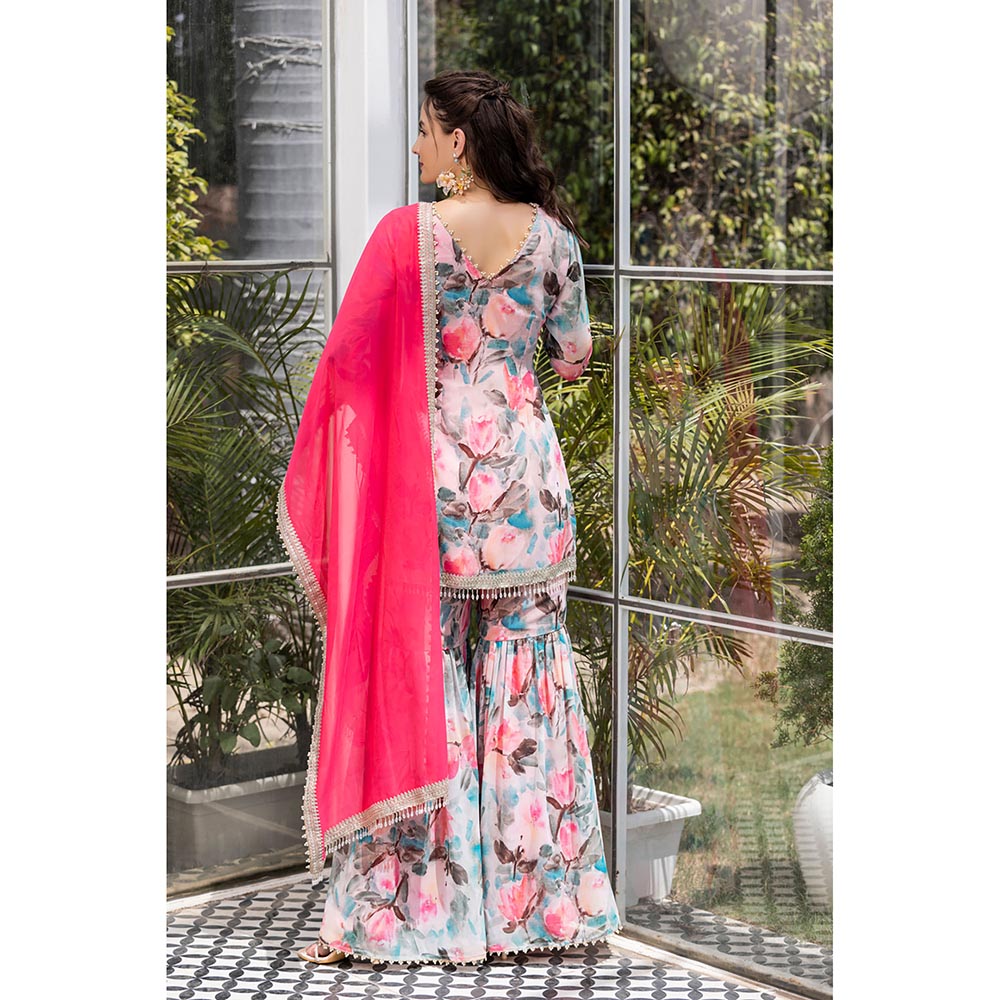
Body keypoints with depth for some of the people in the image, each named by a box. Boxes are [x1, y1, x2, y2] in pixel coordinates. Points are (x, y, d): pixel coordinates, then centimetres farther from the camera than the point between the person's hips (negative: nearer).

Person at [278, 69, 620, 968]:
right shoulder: (551, 234, 0)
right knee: (525, 674, 9)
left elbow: (351, 360, -6)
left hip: (433, 472, -3)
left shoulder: (409, 234, -9)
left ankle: (412, 908, 8)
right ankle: (539, 898, 15)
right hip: (526, 471, 3)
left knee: (421, 671, 4)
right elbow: (574, 356, 10)